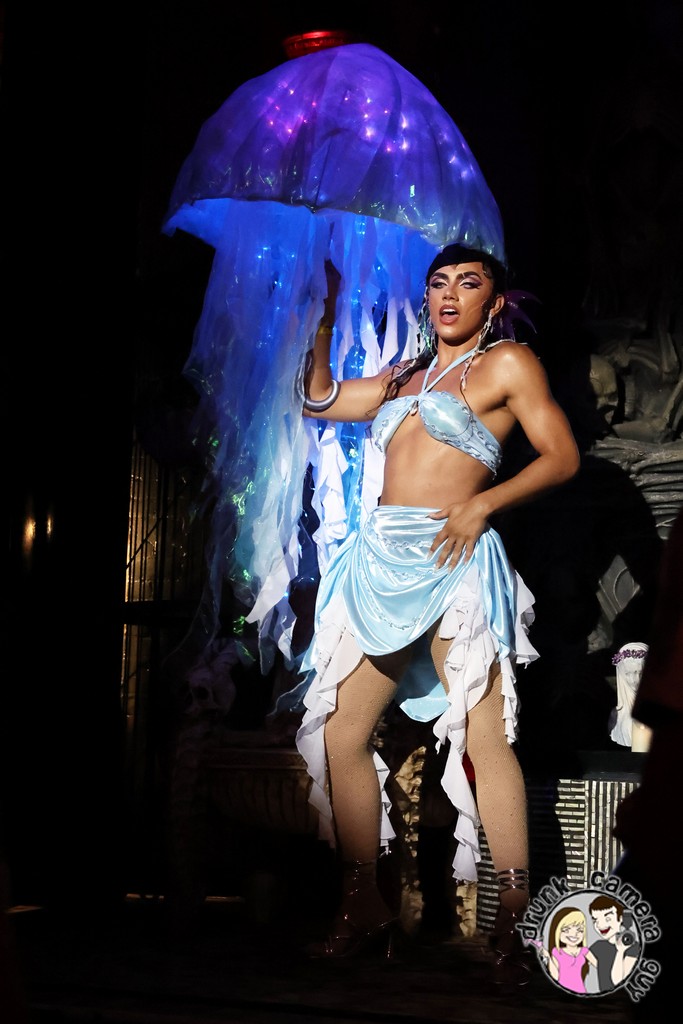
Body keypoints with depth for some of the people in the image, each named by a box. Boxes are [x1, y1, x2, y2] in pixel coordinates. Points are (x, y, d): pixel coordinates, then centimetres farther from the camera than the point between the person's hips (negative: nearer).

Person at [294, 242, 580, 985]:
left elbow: (561, 455, -1)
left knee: (483, 738, -11)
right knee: (342, 734, 3)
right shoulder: (405, 375, 23)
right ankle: (365, 910, 12)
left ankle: (513, 924, -8)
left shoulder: (508, 362, 6)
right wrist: (324, 314, 23)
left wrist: (480, 506, -12)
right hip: (380, 561, 7)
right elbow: (321, 402, 30)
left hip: (452, 561, -7)